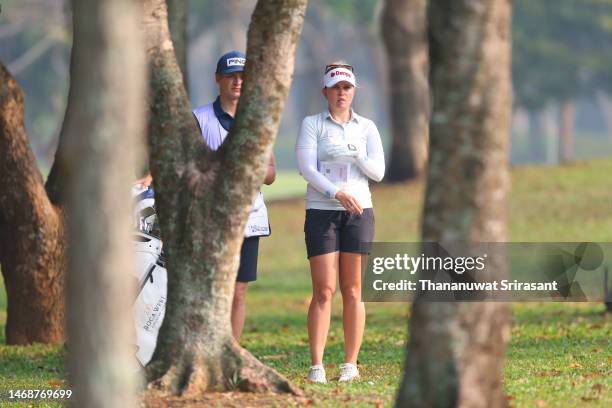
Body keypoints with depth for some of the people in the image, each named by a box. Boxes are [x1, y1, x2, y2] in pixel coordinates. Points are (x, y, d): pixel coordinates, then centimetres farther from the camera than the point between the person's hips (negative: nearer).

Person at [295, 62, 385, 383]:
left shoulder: (366, 127, 11)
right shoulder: (312, 125, 5)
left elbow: (378, 172, 4)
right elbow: (307, 168, -8)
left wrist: (354, 153, -13)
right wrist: (337, 193, -21)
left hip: (359, 212, 2)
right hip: (321, 212, -2)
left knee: (352, 291, 2)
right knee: (324, 291, -9)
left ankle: (350, 364, 5)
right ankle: (316, 366, -10)